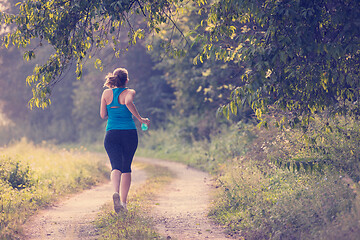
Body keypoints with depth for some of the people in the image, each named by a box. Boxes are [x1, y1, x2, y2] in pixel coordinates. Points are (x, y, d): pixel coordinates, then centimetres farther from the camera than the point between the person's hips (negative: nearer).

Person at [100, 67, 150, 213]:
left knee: (116, 166, -9)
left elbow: (103, 115, 7)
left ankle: (116, 192, -38)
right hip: (129, 133, -1)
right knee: (126, 168, 13)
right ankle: (123, 201, 14)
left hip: (112, 134, 1)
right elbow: (129, 102, -26)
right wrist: (140, 119, -17)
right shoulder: (129, 92, -3)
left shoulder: (107, 93, 6)